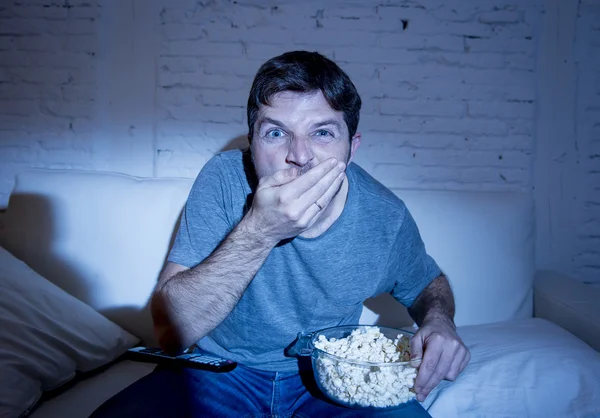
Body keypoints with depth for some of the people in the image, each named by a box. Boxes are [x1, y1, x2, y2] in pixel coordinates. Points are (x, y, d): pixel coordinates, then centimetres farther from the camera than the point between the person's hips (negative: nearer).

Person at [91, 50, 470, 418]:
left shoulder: (386, 218, -13)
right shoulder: (224, 180, -18)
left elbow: (429, 283, 9)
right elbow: (170, 330, -22)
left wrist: (439, 320, -15)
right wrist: (258, 230, -35)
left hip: (329, 377, 2)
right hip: (220, 371, 0)